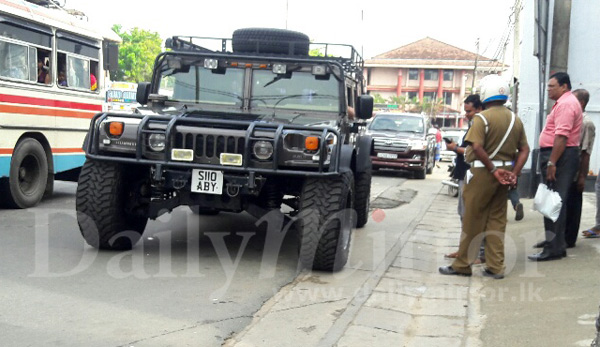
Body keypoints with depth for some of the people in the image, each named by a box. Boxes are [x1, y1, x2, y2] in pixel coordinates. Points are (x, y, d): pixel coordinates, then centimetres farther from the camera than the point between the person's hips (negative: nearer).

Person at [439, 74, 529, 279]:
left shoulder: (482, 118, -11)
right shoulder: (515, 120, 10)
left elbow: (477, 148, -22)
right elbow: (524, 150, 7)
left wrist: (493, 170, -15)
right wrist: (514, 173, 1)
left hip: (483, 172, -6)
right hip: (504, 172, 6)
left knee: (472, 220, 2)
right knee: (497, 220, 12)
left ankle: (462, 265, 11)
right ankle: (495, 267, 13)